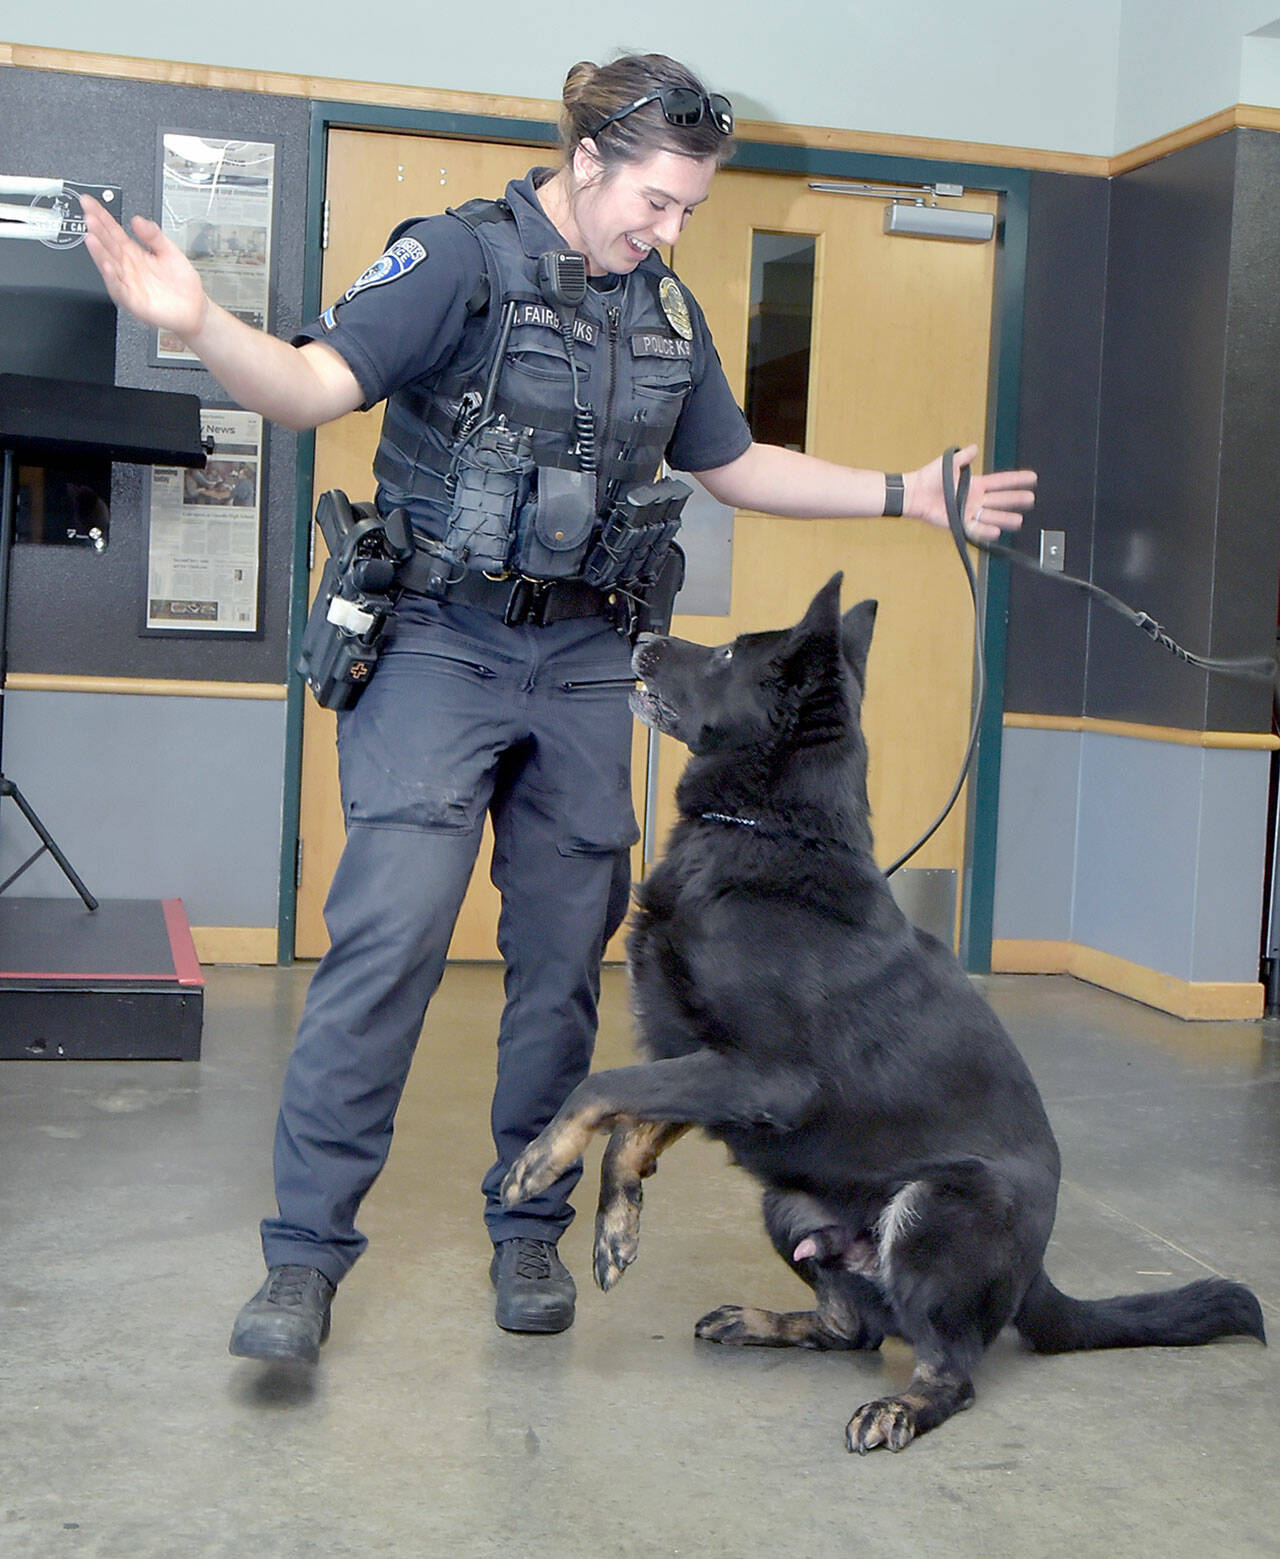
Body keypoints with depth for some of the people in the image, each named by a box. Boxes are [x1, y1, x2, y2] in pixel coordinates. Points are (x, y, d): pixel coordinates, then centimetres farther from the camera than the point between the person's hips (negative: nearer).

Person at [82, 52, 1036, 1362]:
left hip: (585, 663, 6)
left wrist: (910, 496, 23)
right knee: (390, 933, -15)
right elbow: (315, 384, -16)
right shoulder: (460, 258, -5)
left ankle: (530, 1231, 22)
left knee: (564, 957, 7)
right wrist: (199, 323, -37)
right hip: (440, 646, -5)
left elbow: (735, 466, 25)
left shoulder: (666, 311, 14)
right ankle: (305, 1252, -4)